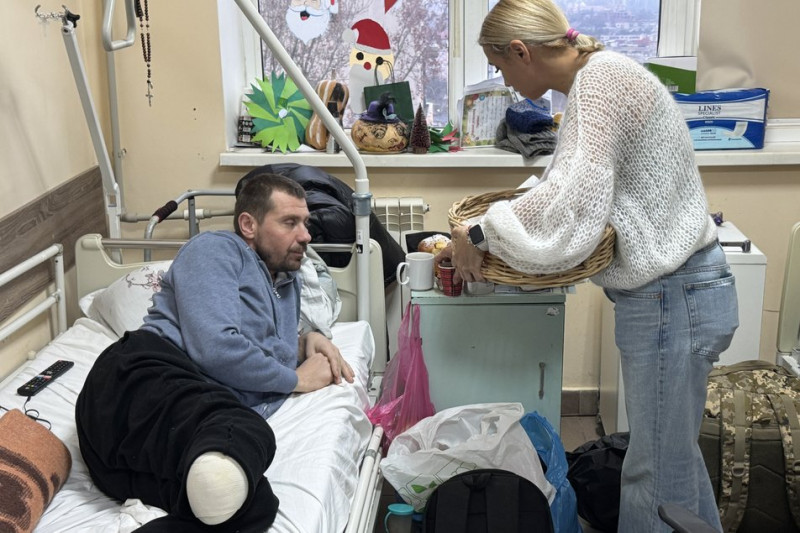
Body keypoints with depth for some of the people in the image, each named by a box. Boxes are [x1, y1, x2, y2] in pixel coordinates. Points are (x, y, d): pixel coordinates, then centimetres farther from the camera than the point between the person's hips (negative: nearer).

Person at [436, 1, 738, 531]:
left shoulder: (601, 80, -19)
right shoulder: (600, 75, 12)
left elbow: (572, 206, -27)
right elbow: (581, 184, 17)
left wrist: (479, 234, -16)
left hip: (671, 298, -10)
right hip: (670, 292, 10)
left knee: (659, 473, 0)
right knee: (676, 456, 22)